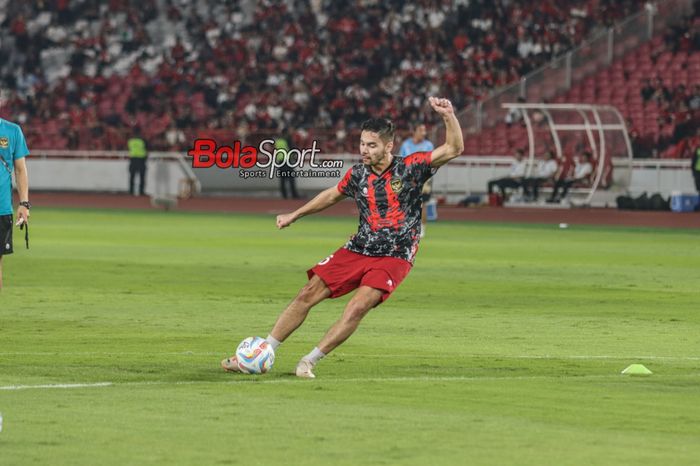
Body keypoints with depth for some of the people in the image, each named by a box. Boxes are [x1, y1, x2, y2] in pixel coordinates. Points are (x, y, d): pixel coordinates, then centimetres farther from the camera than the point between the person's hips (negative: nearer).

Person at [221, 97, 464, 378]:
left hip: (394, 257, -4)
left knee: (358, 307, -25)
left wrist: (448, 116, -31)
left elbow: (454, 148, -16)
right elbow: (331, 195, 23)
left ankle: (309, 362, -15)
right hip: (358, 250, 4)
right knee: (308, 295, -3)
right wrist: (294, 215, 25)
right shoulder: (357, 175, 3)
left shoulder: (410, 168, -9)